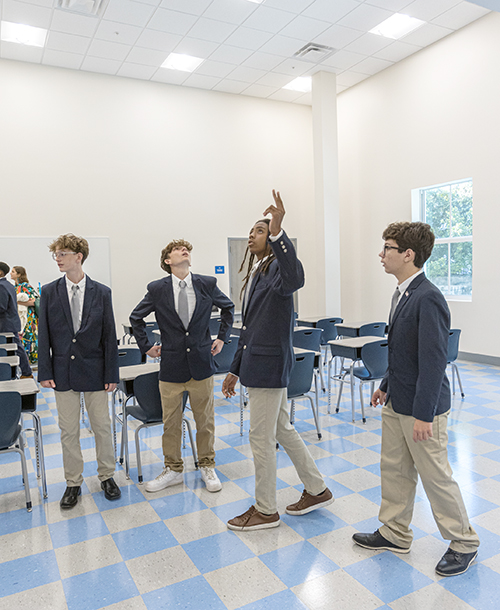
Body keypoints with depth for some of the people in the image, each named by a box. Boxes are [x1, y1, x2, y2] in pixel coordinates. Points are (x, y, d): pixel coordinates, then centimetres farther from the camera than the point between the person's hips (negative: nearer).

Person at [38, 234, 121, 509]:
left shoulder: (101, 293, -2)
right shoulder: (49, 292, 1)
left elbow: (109, 336, -2)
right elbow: (44, 335, 2)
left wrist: (111, 373, -5)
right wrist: (45, 372, -4)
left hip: (94, 370, -1)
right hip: (63, 371, 1)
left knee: (102, 426, 9)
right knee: (68, 430, 11)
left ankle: (107, 476, 28)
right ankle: (73, 483, 27)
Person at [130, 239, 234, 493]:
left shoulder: (207, 284, -1)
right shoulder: (157, 289, -3)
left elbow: (228, 307, 15)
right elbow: (136, 317, 11)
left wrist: (221, 337, 9)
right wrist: (146, 346, 7)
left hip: (202, 363, 1)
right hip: (171, 365, 0)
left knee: (205, 419, 11)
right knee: (171, 422, 10)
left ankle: (207, 467, 30)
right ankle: (173, 470, 29)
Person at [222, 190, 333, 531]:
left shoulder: (277, 268, -11)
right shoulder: (255, 274, 17)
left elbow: (294, 279, -40)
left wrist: (277, 232, -47)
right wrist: (236, 369, 22)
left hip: (270, 364, -10)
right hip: (258, 363, 10)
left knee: (262, 436, 2)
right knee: (282, 430, 18)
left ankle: (266, 510, 21)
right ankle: (317, 490, 35)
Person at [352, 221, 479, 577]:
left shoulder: (428, 299, -22)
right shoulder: (403, 294, 7)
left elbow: (433, 361, -24)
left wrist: (423, 414, -23)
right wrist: (387, 386, 21)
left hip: (421, 407, -9)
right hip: (397, 402, 9)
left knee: (436, 477, 7)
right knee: (394, 470, 18)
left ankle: (464, 543, 29)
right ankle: (394, 534, 35)